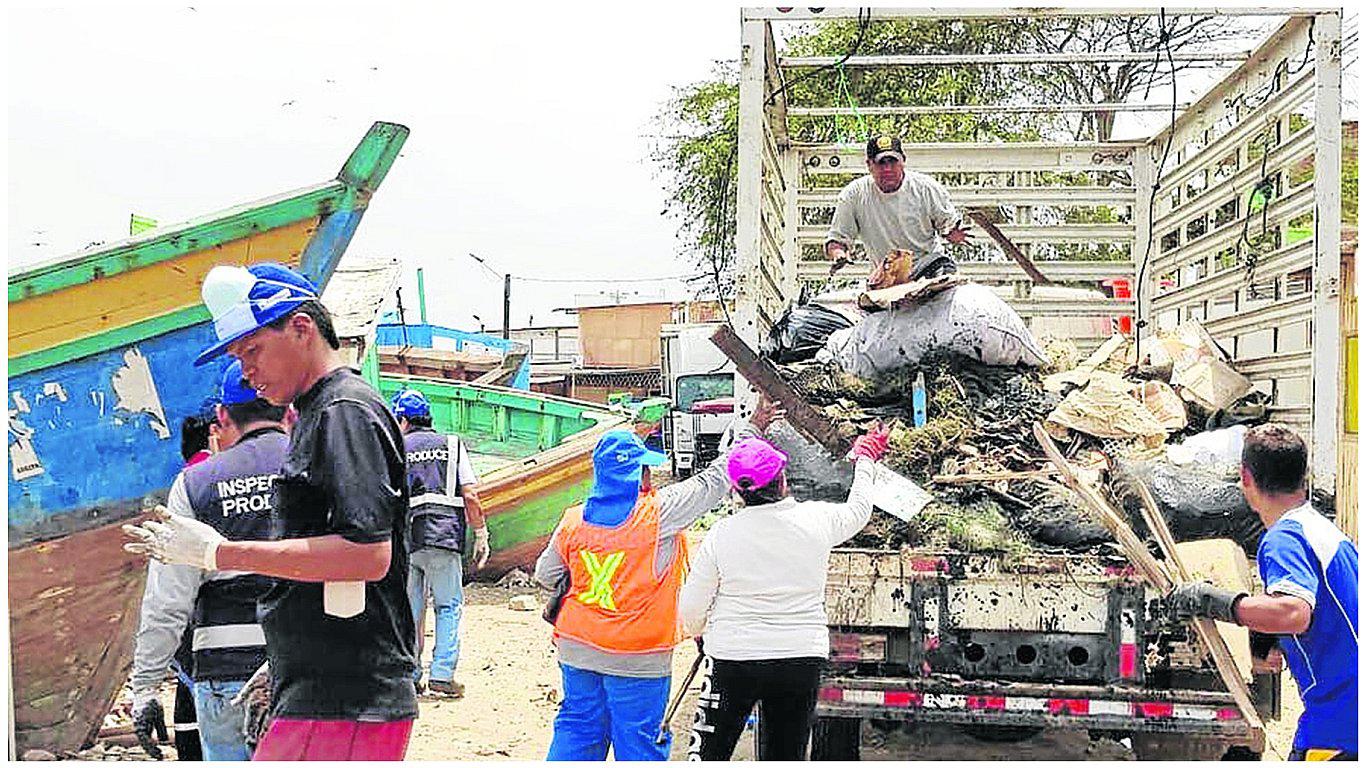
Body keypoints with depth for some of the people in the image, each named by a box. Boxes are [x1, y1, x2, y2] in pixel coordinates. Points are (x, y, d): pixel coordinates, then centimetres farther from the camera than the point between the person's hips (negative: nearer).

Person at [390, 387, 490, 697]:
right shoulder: (452, 445, 9)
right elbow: (470, 496, 1)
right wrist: (481, 536, 6)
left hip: (405, 540, 1)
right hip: (444, 536, -1)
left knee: (410, 609, 10)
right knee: (449, 606, 6)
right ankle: (442, 674, -3)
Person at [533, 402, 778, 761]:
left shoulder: (573, 520, -2)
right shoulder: (660, 512, -15)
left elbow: (545, 575, 9)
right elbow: (716, 478, -7)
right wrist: (748, 428, 5)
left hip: (577, 649, 5)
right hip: (637, 657, -5)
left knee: (577, 725, 17)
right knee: (638, 738, 7)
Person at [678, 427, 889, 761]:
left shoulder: (721, 533, -11)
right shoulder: (817, 519, -6)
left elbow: (690, 611, -4)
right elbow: (859, 508, 18)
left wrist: (702, 635, 20)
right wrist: (864, 461, 35)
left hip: (732, 659, -2)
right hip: (803, 659, 2)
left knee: (708, 753, 9)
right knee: (787, 756, 14)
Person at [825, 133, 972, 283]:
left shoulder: (926, 187, -2)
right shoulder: (853, 195, -4)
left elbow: (948, 223, 9)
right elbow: (836, 238, 1)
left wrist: (953, 234, -15)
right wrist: (838, 254, -22)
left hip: (932, 265, -2)